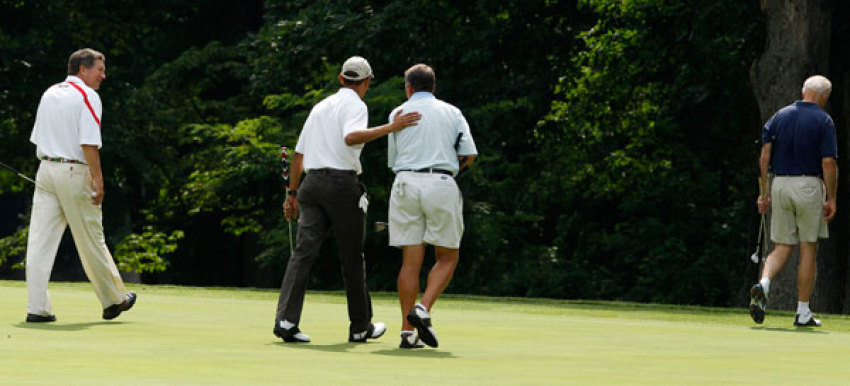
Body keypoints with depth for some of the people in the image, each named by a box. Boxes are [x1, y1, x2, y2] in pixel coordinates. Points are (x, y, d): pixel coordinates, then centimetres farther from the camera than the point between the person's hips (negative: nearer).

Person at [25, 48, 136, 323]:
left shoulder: (49, 94, 15)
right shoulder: (87, 96, -9)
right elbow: (89, 143, -18)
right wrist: (98, 181, -16)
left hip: (45, 169, 6)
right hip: (75, 173, -6)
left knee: (39, 241, -1)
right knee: (91, 241, 5)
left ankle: (37, 308, -5)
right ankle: (113, 300, 19)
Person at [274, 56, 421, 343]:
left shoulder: (320, 107, 21)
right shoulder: (355, 105, -2)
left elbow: (299, 154, 21)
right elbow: (351, 137, -24)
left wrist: (293, 193, 26)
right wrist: (391, 128, -24)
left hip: (311, 183, 6)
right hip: (342, 184, -6)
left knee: (303, 252, -5)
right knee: (352, 257, 5)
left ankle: (286, 320, -19)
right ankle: (360, 327, 14)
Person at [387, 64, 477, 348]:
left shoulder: (398, 114, 12)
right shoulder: (452, 113, 12)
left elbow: (392, 160, 14)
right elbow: (469, 154, 3)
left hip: (406, 183, 1)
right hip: (441, 184, -1)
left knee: (410, 261, 2)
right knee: (447, 258, 9)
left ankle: (408, 331, -3)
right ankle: (423, 309, -14)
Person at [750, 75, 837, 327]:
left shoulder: (780, 116, 8)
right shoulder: (823, 121, -5)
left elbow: (764, 156, 3)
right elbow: (828, 163, -11)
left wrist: (764, 192, 7)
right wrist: (831, 198, -4)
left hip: (780, 184, 4)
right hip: (809, 184, -4)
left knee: (782, 247, 9)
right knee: (808, 249, 5)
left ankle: (763, 284, -20)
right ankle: (803, 312, 7)